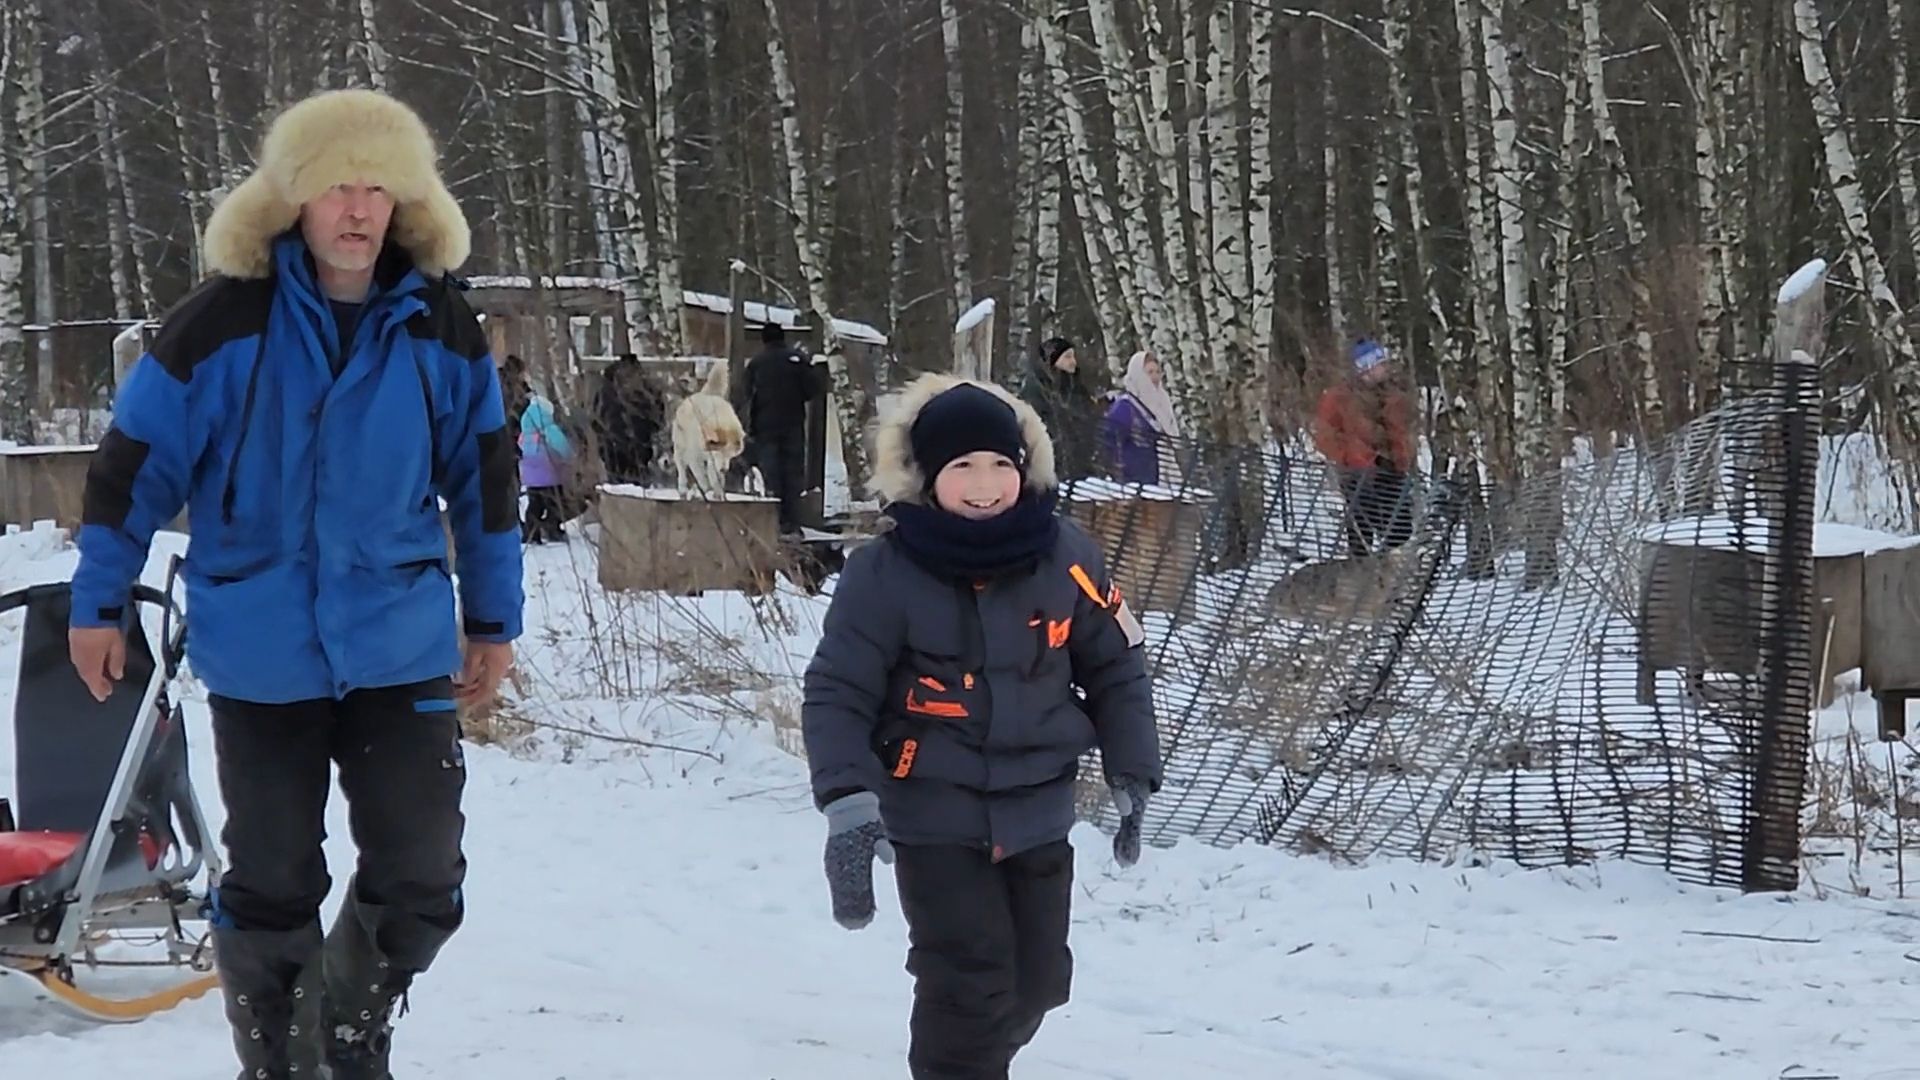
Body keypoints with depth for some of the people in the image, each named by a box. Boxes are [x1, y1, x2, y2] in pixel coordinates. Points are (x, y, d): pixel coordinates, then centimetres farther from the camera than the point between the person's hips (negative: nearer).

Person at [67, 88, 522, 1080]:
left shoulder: (440, 328, -2)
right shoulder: (224, 320, -10)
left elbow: (484, 472, 9)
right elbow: (134, 462, -2)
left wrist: (493, 620, 12)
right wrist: (98, 603, 2)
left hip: (402, 651, 2)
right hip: (260, 655, -2)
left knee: (421, 882, -1)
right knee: (271, 884, 7)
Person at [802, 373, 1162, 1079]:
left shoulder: (1066, 560, -6)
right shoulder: (884, 574, -14)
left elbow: (1116, 671, 7)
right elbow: (837, 695, -11)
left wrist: (1132, 779, 4)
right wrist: (848, 801, -23)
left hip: (1038, 813, 4)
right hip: (934, 816, -4)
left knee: (1035, 981, 14)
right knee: (970, 986, -13)